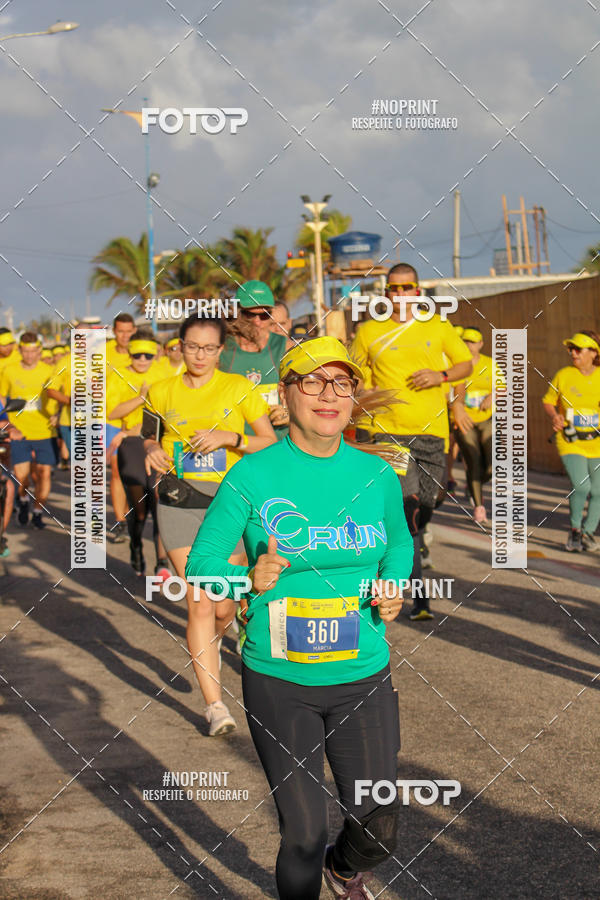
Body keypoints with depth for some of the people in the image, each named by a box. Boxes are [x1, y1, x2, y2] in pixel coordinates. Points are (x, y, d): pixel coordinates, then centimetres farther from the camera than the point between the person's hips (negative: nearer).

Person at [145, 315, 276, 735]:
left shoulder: (238, 388, 1)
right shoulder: (162, 392, 6)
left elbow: (272, 443, 1)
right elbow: (150, 437, 21)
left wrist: (230, 437, -15)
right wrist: (151, 449, -2)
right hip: (179, 506, 1)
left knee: (223, 607, 2)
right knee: (199, 603, -8)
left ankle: (215, 636, 42)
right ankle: (215, 704, -3)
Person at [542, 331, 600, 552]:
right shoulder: (563, 375, 0)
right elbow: (548, 401, 12)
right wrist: (554, 416, -8)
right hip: (570, 442, -1)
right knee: (581, 486, -19)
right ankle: (575, 529, 5)